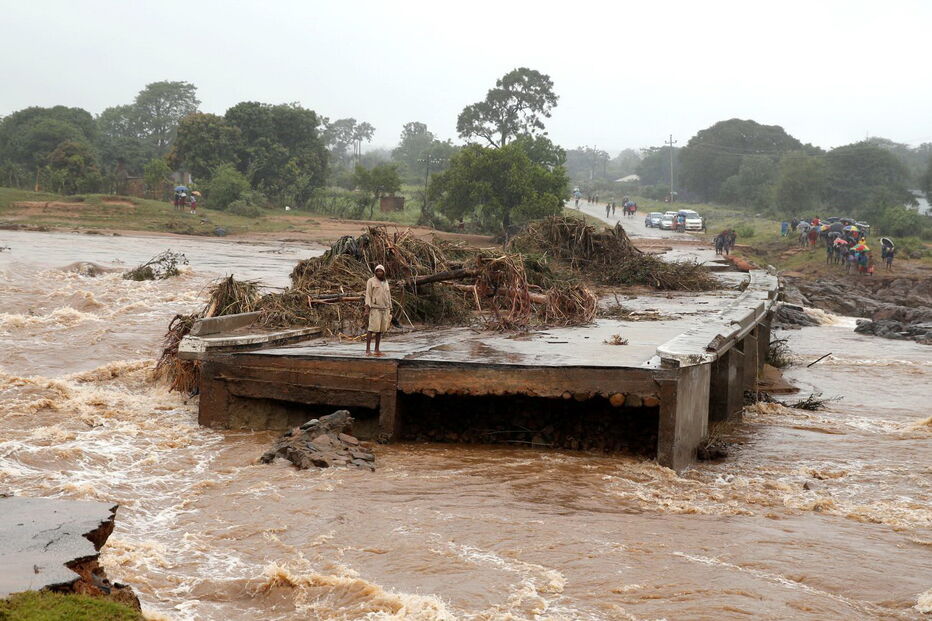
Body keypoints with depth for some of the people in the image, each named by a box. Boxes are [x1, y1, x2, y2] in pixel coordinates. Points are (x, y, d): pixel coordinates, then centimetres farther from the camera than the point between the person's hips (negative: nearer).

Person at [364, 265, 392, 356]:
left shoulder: (385, 282, 14)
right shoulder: (371, 281, -4)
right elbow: (368, 295, -9)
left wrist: (390, 310, 13)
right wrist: (367, 307, -19)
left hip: (384, 309, 6)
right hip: (375, 308, -6)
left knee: (380, 330, 4)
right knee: (372, 329, -12)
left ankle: (377, 350, 8)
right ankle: (368, 350, -10)